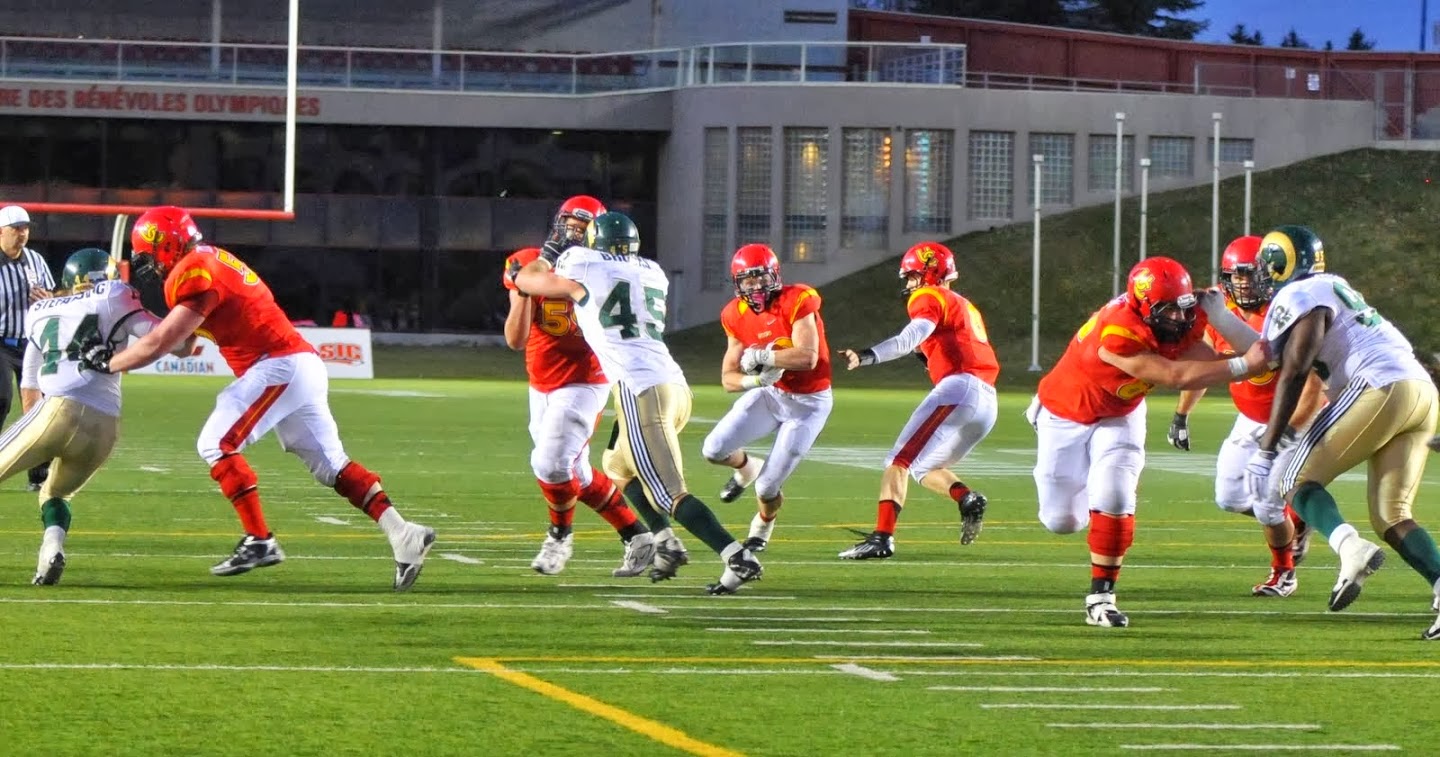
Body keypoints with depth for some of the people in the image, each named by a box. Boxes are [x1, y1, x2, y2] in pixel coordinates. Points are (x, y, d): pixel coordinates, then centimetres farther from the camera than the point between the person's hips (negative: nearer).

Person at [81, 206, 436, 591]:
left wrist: (107, 363, -3)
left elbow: (162, 342, -14)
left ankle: (259, 541, -9)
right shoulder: (210, 261, 19)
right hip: (301, 364, 10)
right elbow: (182, 338, 22)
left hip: (278, 367, -10)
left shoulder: (195, 274, -11)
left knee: (217, 445, -7)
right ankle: (403, 534, -1)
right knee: (329, 462, 7)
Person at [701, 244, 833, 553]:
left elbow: (807, 357, -33)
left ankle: (763, 524, 32)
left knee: (766, 489, -5)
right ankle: (747, 468, 24)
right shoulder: (737, 316, -5)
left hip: (809, 403, -5)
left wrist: (760, 357, -26)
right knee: (714, 449, -14)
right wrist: (756, 379, -24)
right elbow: (729, 379, -2)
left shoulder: (797, 301, -22)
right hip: (771, 394, 5)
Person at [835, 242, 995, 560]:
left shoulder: (928, 298, 3)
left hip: (959, 389, -9)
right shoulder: (965, 306, 30)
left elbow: (912, 336, -18)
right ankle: (967, 498, -7)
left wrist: (868, 355, -30)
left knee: (900, 461, -10)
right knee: (924, 468, 19)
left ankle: (882, 537, -22)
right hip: (987, 403, 9)